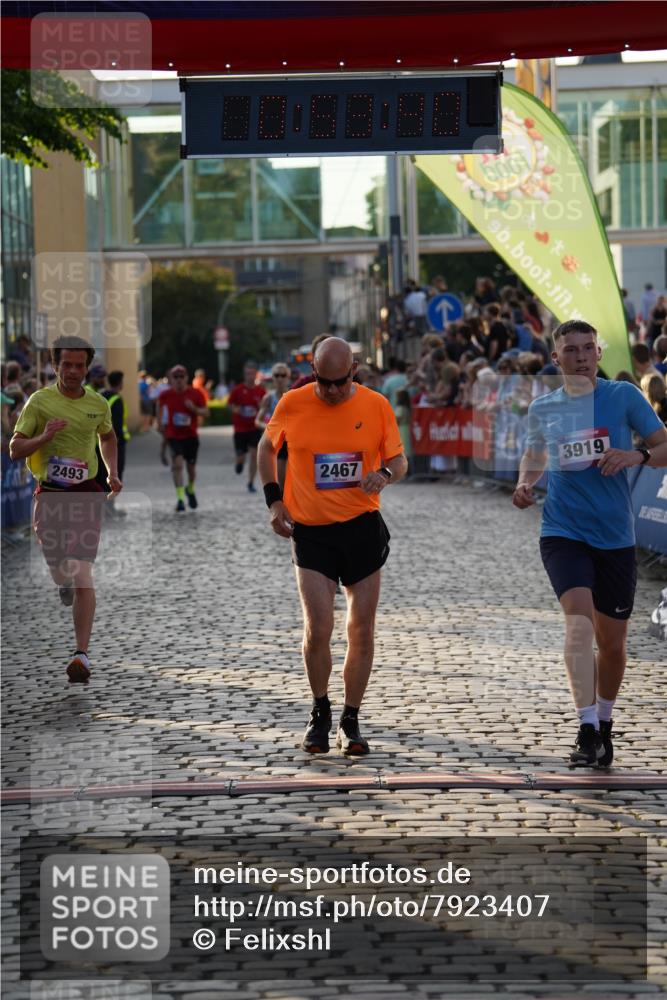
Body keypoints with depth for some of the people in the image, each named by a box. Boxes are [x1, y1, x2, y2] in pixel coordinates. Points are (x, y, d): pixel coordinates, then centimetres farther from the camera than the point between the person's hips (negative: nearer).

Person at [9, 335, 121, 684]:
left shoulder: (98, 403, 6)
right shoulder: (40, 401, -3)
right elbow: (15, 449, -4)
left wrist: (112, 473, 15)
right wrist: (44, 437, -22)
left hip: (85, 493, 0)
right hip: (49, 494, 0)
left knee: (82, 574, -12)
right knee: (57, 571, 14)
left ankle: (82, 655, -15)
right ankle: (65, 582, 55)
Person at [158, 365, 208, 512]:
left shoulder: (195, 394, -5)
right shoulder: (165, 395, -2)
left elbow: (205, 412, -3)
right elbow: (162, 413, 15)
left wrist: (194, 409, -22)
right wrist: (162, 428, 12)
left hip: (191, 436, 1)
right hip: (173, 436, -1)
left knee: (191, 467, 12)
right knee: (178, 463, -20)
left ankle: (190, 490, 43)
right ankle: (180, 498, -23)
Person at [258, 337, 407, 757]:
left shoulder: (377, 406, -3)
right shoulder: (293, 404, -3)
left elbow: (399, 459, 7)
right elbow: (267, 447, 14)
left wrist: (386, 474, -17)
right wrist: (274, 499, 4)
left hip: (363, 527, 1)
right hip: (310, 530, -1)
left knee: (362, 631, 3)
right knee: (318, 629, -11)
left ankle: (351, 722, 17)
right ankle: (320, 714, 12)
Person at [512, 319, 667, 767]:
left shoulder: (624, 396, -1)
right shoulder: (542, 409, 6)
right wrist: (525, 483, 2)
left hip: (616, 536, 0)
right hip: (563, 531, 0)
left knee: (612, 642, 9)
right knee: (579, 620, -23)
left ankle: (604, 723, 33)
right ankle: (588, 730, -25)